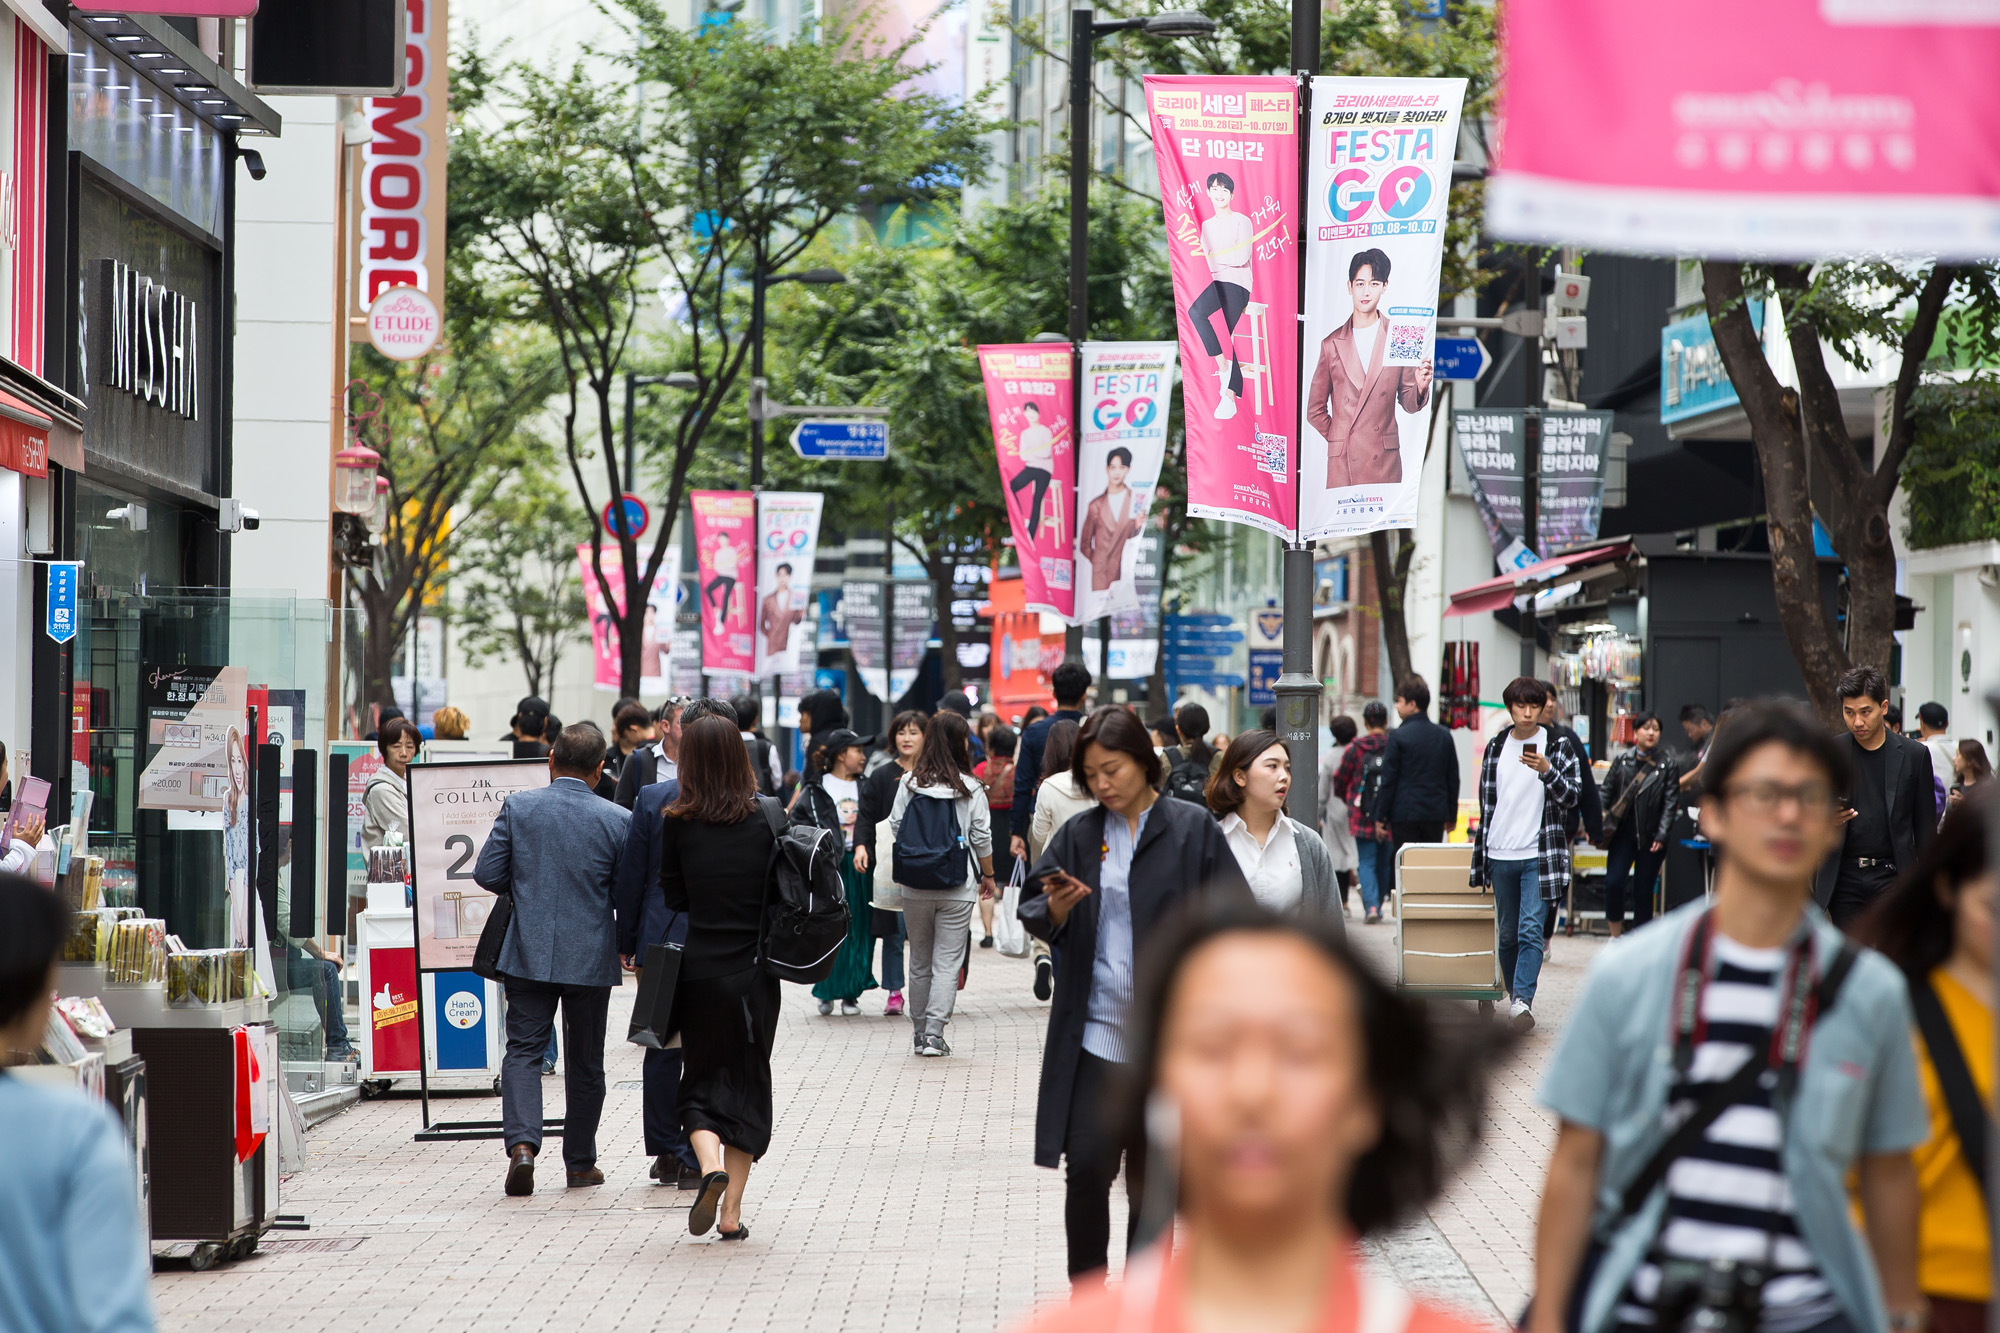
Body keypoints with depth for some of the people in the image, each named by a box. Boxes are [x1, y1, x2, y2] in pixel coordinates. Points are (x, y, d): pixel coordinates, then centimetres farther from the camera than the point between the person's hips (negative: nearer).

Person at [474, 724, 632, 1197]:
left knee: (523, 1050, 5)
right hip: (591, 956, 0)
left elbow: (487, 874, -2)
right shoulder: (617, 820, -7)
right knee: (585, 1060, 12)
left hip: (529, 952, 0)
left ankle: (522, 1143, -16)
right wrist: (627, 942, 17)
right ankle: (580, 1162, 20)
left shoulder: (517, 807, -4)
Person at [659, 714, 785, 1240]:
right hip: (755, 971, 1)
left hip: (699, 972, -1)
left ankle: (711, 1166, -16)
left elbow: (671, 898, -1)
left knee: (701, 1080, 12)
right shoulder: (765, 817, -4)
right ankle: (732, 1210, 8)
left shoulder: (678, 823, -7)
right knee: (747, 1084, 11)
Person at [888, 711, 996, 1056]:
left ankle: (919, 1033, 20)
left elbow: (895, 827, 2)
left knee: (919, 962, 14)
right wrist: (988, 875, 12)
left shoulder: (909, 783, -3)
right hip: (957, 888, -2)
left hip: (914, 886, 3)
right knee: (947, 963, 0)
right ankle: (934, 1034, -7)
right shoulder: (971, 788, -7)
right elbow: (982, 837, -3)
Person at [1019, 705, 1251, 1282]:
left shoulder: (1193, 830, 1)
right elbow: (1034, 915, 6)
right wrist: (1056, 908, -16)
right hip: (1094, 1035, 1)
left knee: (1151, 1180, 5)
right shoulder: (1078, 835, 9)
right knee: (1086, 1170, -7)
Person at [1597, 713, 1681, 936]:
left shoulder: (1667, 765, -1)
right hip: (1623, 833, 2)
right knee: (1613, 883, -8)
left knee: (1643, 890, 1)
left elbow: (1671, 803, -3)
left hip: (1650, 838, -2)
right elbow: (1607, 793, 9)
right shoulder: (1622, 761, 6)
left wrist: (1661, 837, -11)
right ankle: (1616, 936, 11)